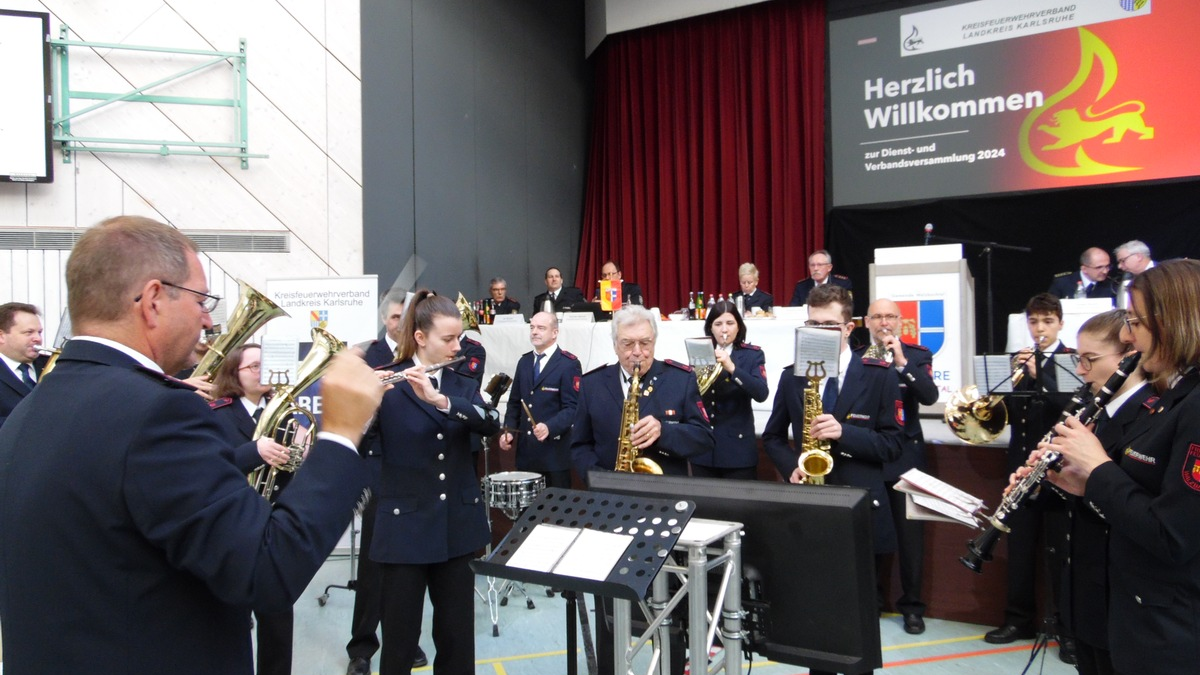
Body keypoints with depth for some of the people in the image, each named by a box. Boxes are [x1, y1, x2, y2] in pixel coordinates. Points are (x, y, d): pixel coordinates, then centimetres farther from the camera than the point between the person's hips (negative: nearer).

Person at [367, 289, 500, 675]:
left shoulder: (463, 385, 7)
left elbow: (490, 424, -13)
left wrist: (439, 398, -28)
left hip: (458, 525, 4)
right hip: (405, 526, -4)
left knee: (458, 636, 11)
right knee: (400, 639, 4)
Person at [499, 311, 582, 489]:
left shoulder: (569, 364, -6)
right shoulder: (524, 361, 15)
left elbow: (572, 407, -13)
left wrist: (549, 427, -28)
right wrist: (508, 431, 3)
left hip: (554, 451, -6)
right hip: (525, 451, 6)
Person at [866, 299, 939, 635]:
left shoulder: (917, 354, 3)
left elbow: (930, 396, -14)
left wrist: (901, 363, -22)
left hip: (904, 455, -1)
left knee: (909, 532, 3)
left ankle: (911, 605, 15)